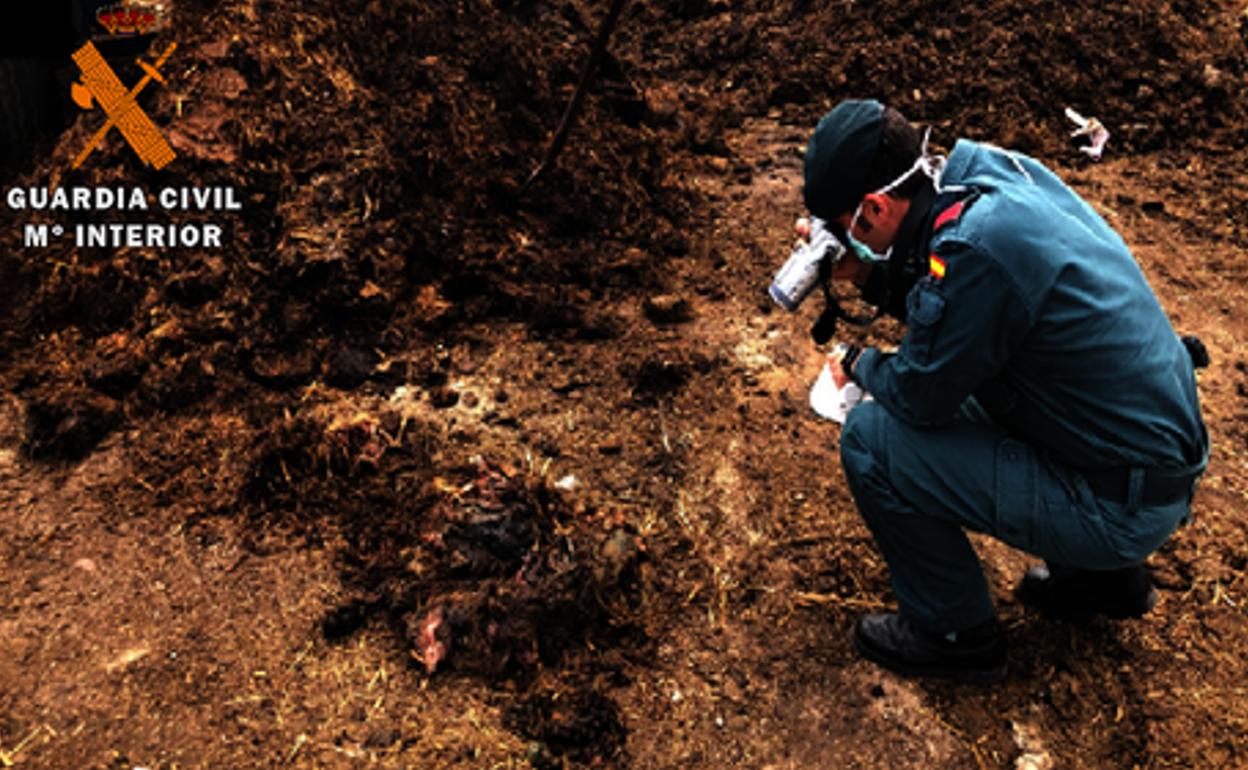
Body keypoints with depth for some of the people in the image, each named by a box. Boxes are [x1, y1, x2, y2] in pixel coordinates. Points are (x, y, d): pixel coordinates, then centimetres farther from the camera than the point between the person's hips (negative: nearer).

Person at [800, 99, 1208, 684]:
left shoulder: (974, 246, -29)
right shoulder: (999, 171, -2)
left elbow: (919, 397, -16)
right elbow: (947, 303, 14)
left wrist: (860, 365, 3)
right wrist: (871, 275, 1)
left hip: (1122, 505, -9)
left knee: (871, 439, -13)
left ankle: (957, 635, 10)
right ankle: (1105, 578, 29)